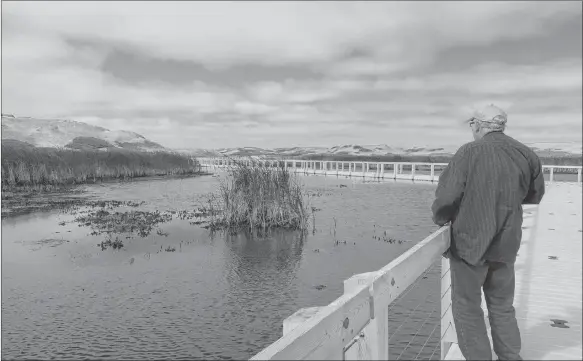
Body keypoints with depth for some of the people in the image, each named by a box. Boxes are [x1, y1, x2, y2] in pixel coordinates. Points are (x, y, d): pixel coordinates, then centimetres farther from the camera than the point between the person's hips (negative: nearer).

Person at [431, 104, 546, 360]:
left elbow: (447, 195, -18)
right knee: (502, 307, 21)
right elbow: (534, 195, 13)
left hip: (470, 242, -5)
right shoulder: (526, 155, 0)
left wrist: (441, 219, 0)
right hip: (506, 244, 5)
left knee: (467, 307, 9)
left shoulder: (469, 152, -15)